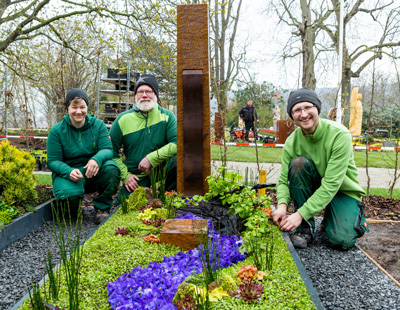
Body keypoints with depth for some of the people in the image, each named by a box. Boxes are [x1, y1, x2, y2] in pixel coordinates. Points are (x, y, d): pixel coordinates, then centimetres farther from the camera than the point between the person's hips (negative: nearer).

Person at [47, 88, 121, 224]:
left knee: (111, 168, -30)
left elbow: (108, 149, -9)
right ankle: (72, 215, 3)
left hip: (93, 173, 2)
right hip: (67, 173, -2)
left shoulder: (98, 125, 1)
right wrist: (69, 172, -28)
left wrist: (97, 159, -35)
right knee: (69, 194, -36)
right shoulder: (57, 130, -3)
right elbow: (52, 161, -5)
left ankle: (102, 208, -9)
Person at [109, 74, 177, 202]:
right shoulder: (123, 119, 0)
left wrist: (151, 158, -21)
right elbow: (111, 151, 3)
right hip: (135, 178, 1)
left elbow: (178, 143, -16)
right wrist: (125, 175, -6)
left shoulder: (167, 116, -3)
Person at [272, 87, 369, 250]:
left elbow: (331, 185, -30)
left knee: (341, 240, -27)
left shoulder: (340, 135, -26)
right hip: (314, 186, 3)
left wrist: (301, 214, -34)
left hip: (343, 191, -3)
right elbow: (283, 180, -11)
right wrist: (282, 204, -33)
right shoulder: (292, 141, -12)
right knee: (298, 163, -28)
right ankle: (306, 227, -16)